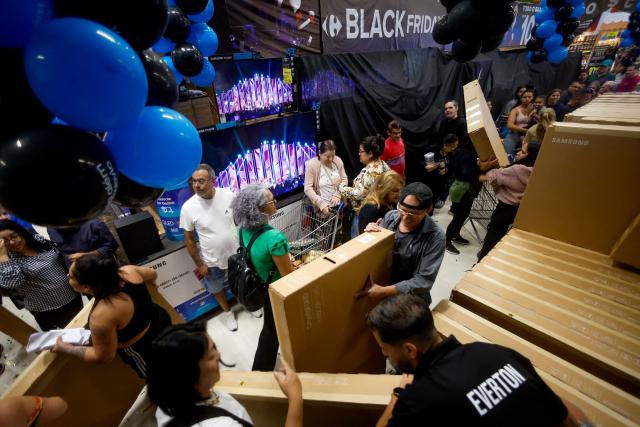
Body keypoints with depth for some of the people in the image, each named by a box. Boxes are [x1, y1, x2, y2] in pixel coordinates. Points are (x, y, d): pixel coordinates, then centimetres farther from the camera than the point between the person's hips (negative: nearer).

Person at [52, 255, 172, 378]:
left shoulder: (101, 316, -35)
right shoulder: (128, 271, -18)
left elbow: (103, 357, -18)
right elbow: (152, 273, 6)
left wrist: (65, 348, -4)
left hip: (147, 353, -6)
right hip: (161, 321, 7)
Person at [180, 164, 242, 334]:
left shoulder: (228, 195, -17)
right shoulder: (188, 207, -20)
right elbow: (189, 239, -9)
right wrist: (199, 264, -5)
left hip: (236, 253, 1)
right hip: (212, 260, -1)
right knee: (217, 288, 23)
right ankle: (227, 312, 53)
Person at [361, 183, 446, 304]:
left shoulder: (436, 237, -19)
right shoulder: (390, 217, -7)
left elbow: (424, 280, -19)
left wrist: (385, 291, -28)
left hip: (410, 296, -3)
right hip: (380, 282, 3)